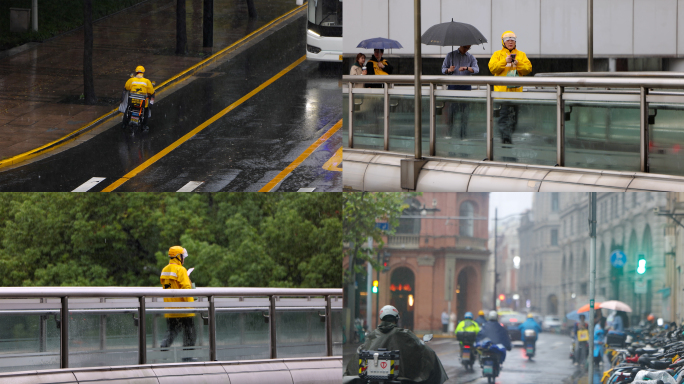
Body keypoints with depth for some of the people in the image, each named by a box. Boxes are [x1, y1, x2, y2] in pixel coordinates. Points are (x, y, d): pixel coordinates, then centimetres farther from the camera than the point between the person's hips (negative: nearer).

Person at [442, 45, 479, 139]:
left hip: (465, 86, 0)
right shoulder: (450, 55, 11)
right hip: (452, 86, 0)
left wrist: (466, 68, -24)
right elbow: (443, 69, 11)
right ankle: (450, 132, 1)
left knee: (465, 112, -2)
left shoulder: (471, 57, 11)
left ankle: (463, 134, 2)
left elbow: (476, 69, -5)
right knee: (451, 110, -6)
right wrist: (449, 70, -12)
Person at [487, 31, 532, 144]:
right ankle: (506, 138, -15)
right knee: (503, 114, -13)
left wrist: (518, 64, -12)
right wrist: (505, 61, -15)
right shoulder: (497, 54, 8)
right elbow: (492, 68, -5)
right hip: (502, 90, -3)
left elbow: (528, 68, 4)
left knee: (513, 117, 6)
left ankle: (507, 137, 17)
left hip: (516, 90, 3)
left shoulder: (521, 55, 14)